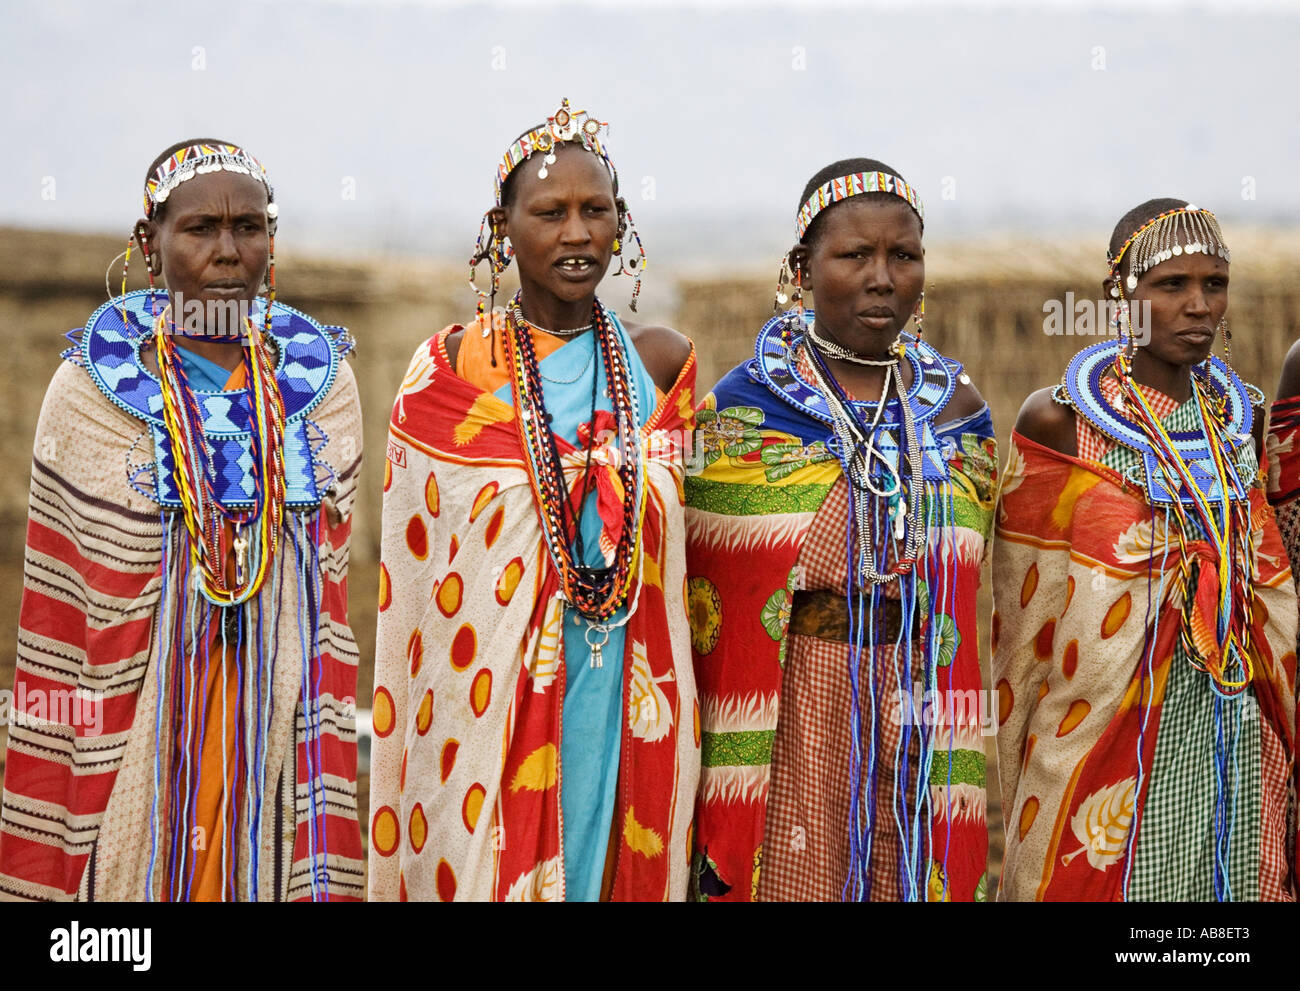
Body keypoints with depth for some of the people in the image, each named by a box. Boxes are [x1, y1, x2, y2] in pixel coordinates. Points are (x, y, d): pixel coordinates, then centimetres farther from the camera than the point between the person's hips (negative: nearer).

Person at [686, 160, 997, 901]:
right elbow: (702, 616, -3)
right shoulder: (743, 412, -3)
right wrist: (713, 817, -8)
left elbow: (977, 611, 12)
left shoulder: (957, 414, 8)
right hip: (790, 722, -3)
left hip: (922, 732, 3)